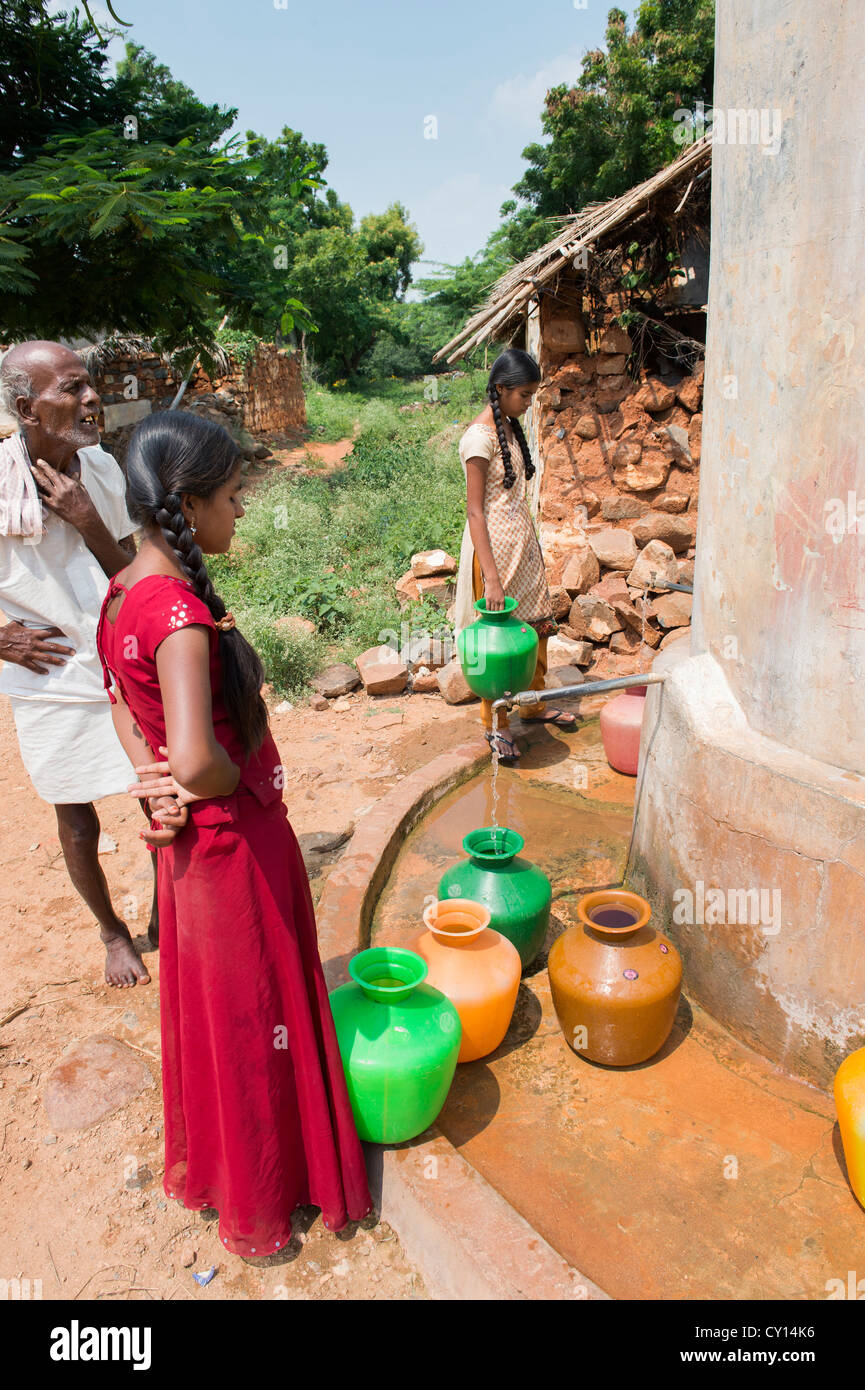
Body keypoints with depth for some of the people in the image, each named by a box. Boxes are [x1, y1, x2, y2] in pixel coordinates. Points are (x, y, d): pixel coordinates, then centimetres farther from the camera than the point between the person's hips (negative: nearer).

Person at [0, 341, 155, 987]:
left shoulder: (103, 468, -4)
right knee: (78, 822, 12)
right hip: (53, 681, -3)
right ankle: (113, 931, 37)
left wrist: (88, 521, -17)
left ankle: (164, 915, 36)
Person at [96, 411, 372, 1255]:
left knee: (203, 1004, 26)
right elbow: (198, 756, -40)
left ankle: (203, 1167, 51)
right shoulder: (182, 615, -29)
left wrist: (162, 784, -1)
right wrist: (218, 786, -18)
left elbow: (124, 708, 11)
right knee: (252, 1018, 12)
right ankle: (257, 1206, 37)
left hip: (186, 843, 9)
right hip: (235, 844, -9)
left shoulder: (123, 595, 1)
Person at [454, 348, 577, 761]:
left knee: (536, 625, 15)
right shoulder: (480, 435, -18)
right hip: (495, 544, -9)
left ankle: (533, 705, 33)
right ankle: (495, 725, 17)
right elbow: (475, 510, -21)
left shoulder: (509, 425, 9)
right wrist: (491, 577, -25)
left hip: (522, 539, 9)